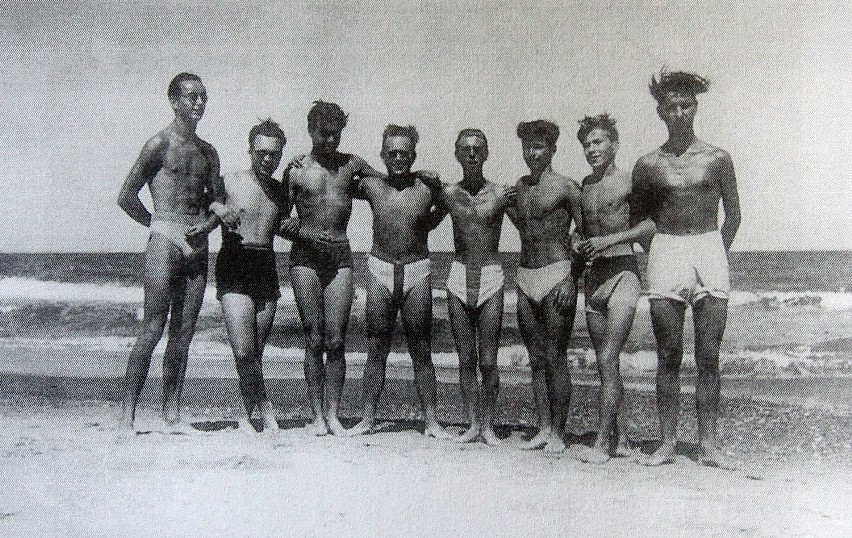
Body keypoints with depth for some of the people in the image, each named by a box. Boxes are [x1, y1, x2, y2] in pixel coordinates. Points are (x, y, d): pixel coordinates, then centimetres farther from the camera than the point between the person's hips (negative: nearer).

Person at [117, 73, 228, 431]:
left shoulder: (208, 152, 17)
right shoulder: (159, 145, -1)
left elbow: (219, 202, 17)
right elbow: (126, 197, -4)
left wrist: (206, 225, -3)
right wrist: (159, 227, 0)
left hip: (198, 246, 6)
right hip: (165, 242, -6)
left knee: (184, 333, 6)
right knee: (153, 330, -8)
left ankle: (172, 415, 11)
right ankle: (127, 415, -2)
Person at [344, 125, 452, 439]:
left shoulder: (427, 189, -1)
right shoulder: (371, 186, 0)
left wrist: (444, 208, 3)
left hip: (417, 272, -1)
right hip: (380, 270, 1)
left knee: (421, 351, 5)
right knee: (376, 350, 5)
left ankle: (431, 421, 11)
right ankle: (368, 418, 14)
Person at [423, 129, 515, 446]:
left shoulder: (501, 194, -2)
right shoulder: (447, 194, 3)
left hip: (491, 278, -2)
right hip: (459, 278, 2)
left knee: (488, 361, 0)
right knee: (465, 359, 6)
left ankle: (488, 425, 12)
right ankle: (472, 423, 15)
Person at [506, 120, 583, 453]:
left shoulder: (565, 188, -5)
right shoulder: (516, 188, 13)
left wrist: (571, 278, -13)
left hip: (557, 276, -6)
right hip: (525, 278, 6)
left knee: (556, 358, -3)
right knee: (536, 358, 9)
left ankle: (558, 433, 5)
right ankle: (543, 429, 16)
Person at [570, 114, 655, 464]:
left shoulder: (628, 182, -5)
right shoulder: (586, 184, 15)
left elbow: (654, 224, -14)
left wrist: (610, 240, -17)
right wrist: (579, 246, 8)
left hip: (622, 272, -7)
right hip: (593, 275, 7)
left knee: (607, 359, -13)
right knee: (605, 363, 8)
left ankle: (602, 444, -9)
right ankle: (621, 441, 16)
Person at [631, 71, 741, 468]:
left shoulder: (717, 159, 6)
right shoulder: (648, 165, 8)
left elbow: (733, 215, 12)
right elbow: (637, 219, 16)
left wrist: (714, 254, 5)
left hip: (710, 250, 0)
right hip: (665, 254, 1)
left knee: (708, 358, 0)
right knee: (669, 357, 1)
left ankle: (707, 445, 6)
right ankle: (667, 443, 8)